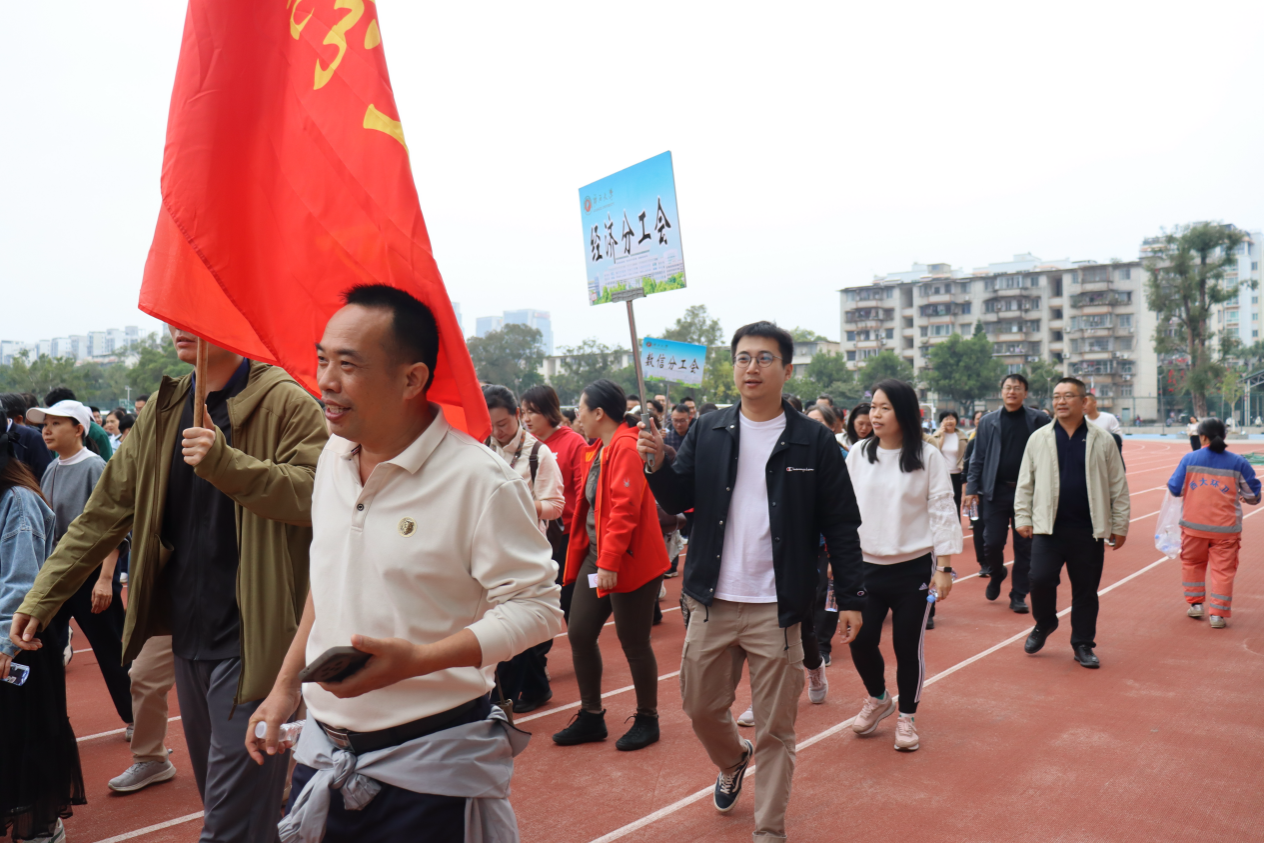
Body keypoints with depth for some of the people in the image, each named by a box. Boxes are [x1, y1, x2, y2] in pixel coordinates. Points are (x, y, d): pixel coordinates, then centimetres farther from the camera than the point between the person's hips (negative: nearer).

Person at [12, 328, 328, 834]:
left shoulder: (285, 403, -10)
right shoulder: (163, 411, 10)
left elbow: (319, 493, -23)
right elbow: (107, 510, 12)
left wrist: (225, 460, -31)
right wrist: (42, 596, 9)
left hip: (249, 635, -6)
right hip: (186, 630, 6)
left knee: (235, 816, -2)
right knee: (215, 788, 20)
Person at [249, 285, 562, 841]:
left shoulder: (479, 481, -20)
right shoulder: (334, 456, 3)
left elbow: (535, 605, -19)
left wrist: (417, 659, -28)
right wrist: (286, 686, 16)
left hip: (427, 767, -6)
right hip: (323, 749, 6)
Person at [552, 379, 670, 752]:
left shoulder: (626, 447, -17)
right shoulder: (597, 449, 12)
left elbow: (625, 509, -23)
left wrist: (609, 562, -25)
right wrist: (593, 555, 11)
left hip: (628, 563, -9)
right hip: (597, 556, 9)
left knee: (633, 642, 4)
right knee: (580, 634, 10)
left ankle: (647, 720, 24)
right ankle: (591, 717, 25)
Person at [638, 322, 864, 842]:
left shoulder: (814, 442, -4)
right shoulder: (707, 432, 3)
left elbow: (840, 526, -1)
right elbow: (678, 500, 3)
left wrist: (850, 598, -3)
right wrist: (657, 464, -16)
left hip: (778, 609, -3)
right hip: (712, 602, 3)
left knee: (776, 729, 7)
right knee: (701, 707, 16)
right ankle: (733, 761, 48)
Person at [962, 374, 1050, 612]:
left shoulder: (1038, 420, 1)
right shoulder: (988, 422, 5)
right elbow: (977, 458, 6)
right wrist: (971, 488, -1)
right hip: (995, 491, 1)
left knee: (1024, 547, 5)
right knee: (992, 543, 0)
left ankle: (1018, 596, 17)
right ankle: (996, 575, 31)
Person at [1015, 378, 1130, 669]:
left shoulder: (1102, 440, 3)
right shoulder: (1039, 438, 5)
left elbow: (1118, 486, 6)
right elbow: (1025, 482, 8)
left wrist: (1120, 525, 5)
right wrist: (1022, 518, 4)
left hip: (1088, 530, 0)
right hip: (1048, 527, 0)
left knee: (1086, 590, 7)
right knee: (1040, 579, -9)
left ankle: (1083, 645, 23)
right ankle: (1044, 623, 20)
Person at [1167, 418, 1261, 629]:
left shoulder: (1189, 458, -5)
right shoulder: (1238, 462, -3)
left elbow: (1175, 489, -5)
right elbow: (1254, 494, 2)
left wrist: (1170, 483, 17)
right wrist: (1243, 496, 24)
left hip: (1194, 525, 0)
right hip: (1226, 528, 0)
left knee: (1192, 563, 20)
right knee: (1223, 569, 7)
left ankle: (1195, 604, 24)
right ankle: (1218, 614, 7)